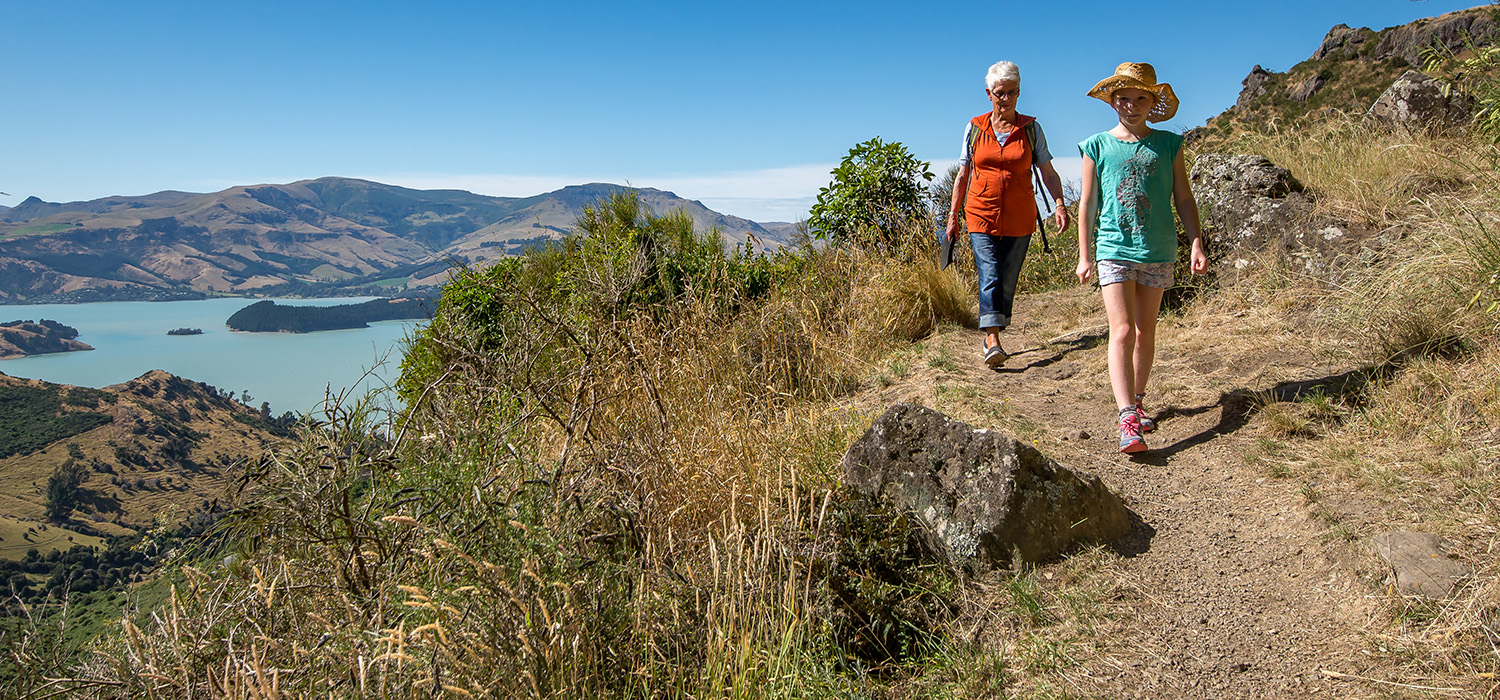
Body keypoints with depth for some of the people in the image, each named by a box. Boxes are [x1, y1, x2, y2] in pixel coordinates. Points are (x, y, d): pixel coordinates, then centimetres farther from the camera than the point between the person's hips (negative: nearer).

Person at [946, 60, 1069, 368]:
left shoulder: (1030, 129, 5)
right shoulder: (974, 128, 6)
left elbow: (1048, 172, 5)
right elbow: (963, 175, 11)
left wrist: (1059, 204, -10)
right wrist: (953, 215, 8)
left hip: (1019, 219, 1)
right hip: (982, 216, -1)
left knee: (1008, 281, 5)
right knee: (989, 276, -14)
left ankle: (991, 335, 22)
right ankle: (993, 343, -20)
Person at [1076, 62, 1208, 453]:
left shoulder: (1168, 145, 6)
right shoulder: (1098, 147, 2)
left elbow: (1184, 200, 9)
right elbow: (1088, 204, 6)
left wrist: (1197, 244, 1)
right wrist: (1084, 256, 4)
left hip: (1158, 252, 2)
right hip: (1114, 250, -2)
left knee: (1145, 331, 12)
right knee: (1122, 332, -13)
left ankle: (1136, 401, 29)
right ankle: (1128, 420, -18)